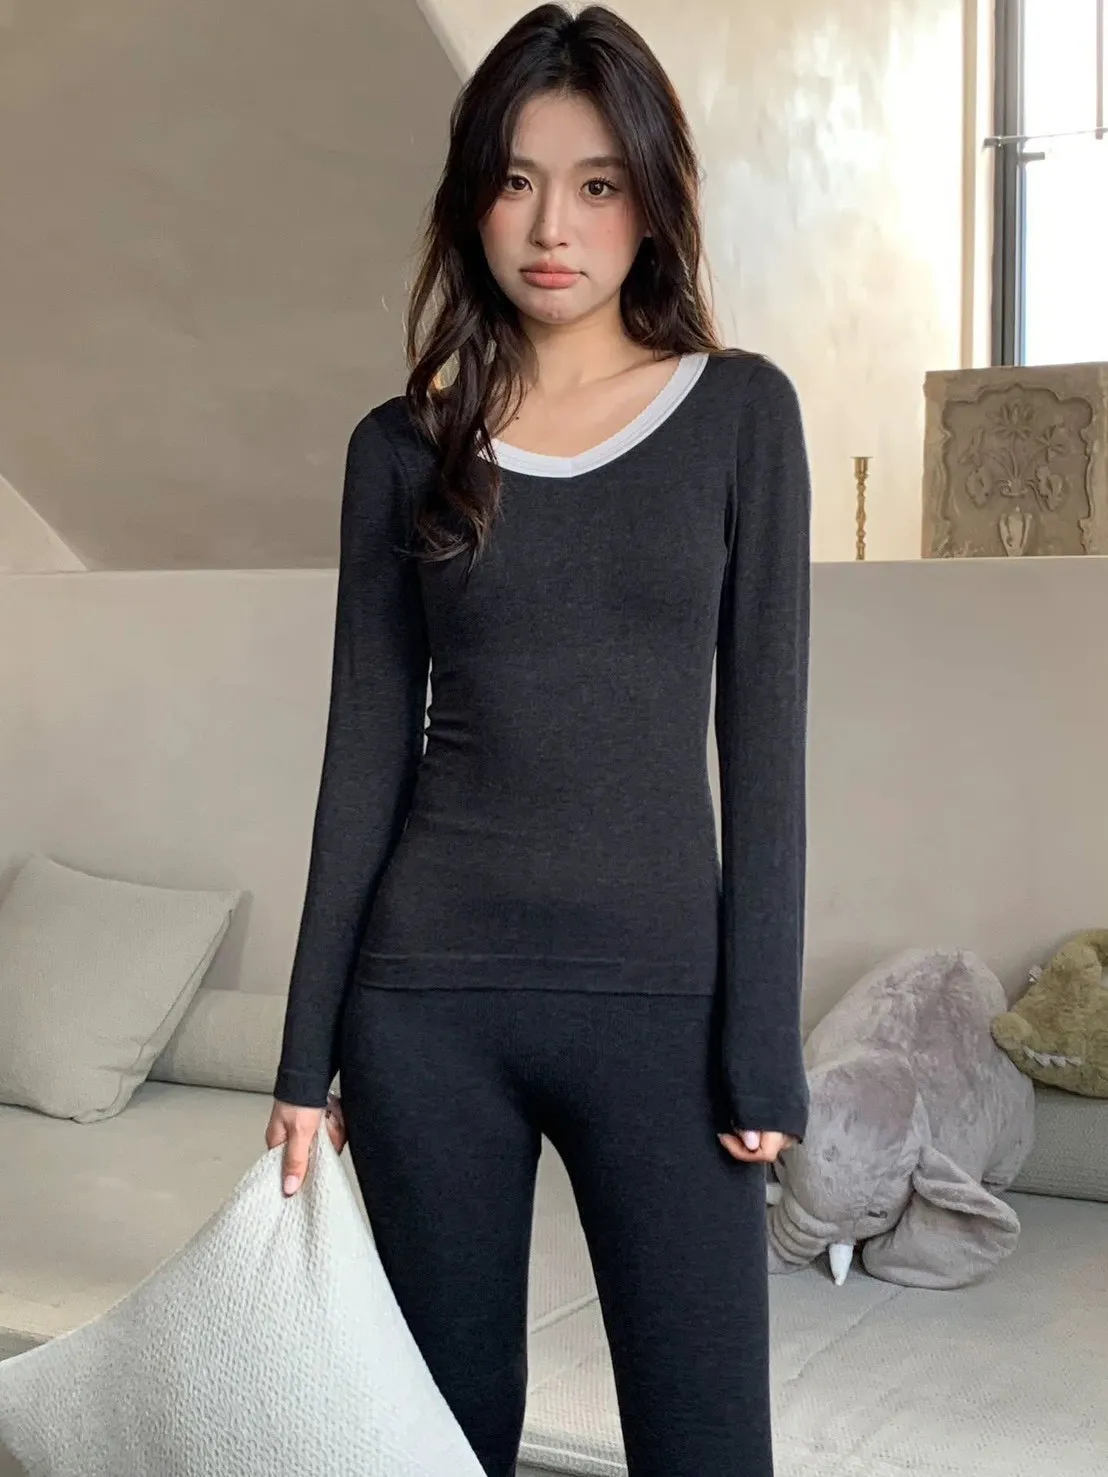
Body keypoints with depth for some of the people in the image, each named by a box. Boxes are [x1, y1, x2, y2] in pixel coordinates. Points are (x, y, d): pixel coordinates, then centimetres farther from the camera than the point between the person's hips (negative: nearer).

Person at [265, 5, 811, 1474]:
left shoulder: (740, 410, 1)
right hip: (431, 998, 2)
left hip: (659, 993, -1)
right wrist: (310, 1046, 4)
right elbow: (366, 753, 6)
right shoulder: (404, 445, 5)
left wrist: (763, 1040, -6)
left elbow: (765, 737, -1)